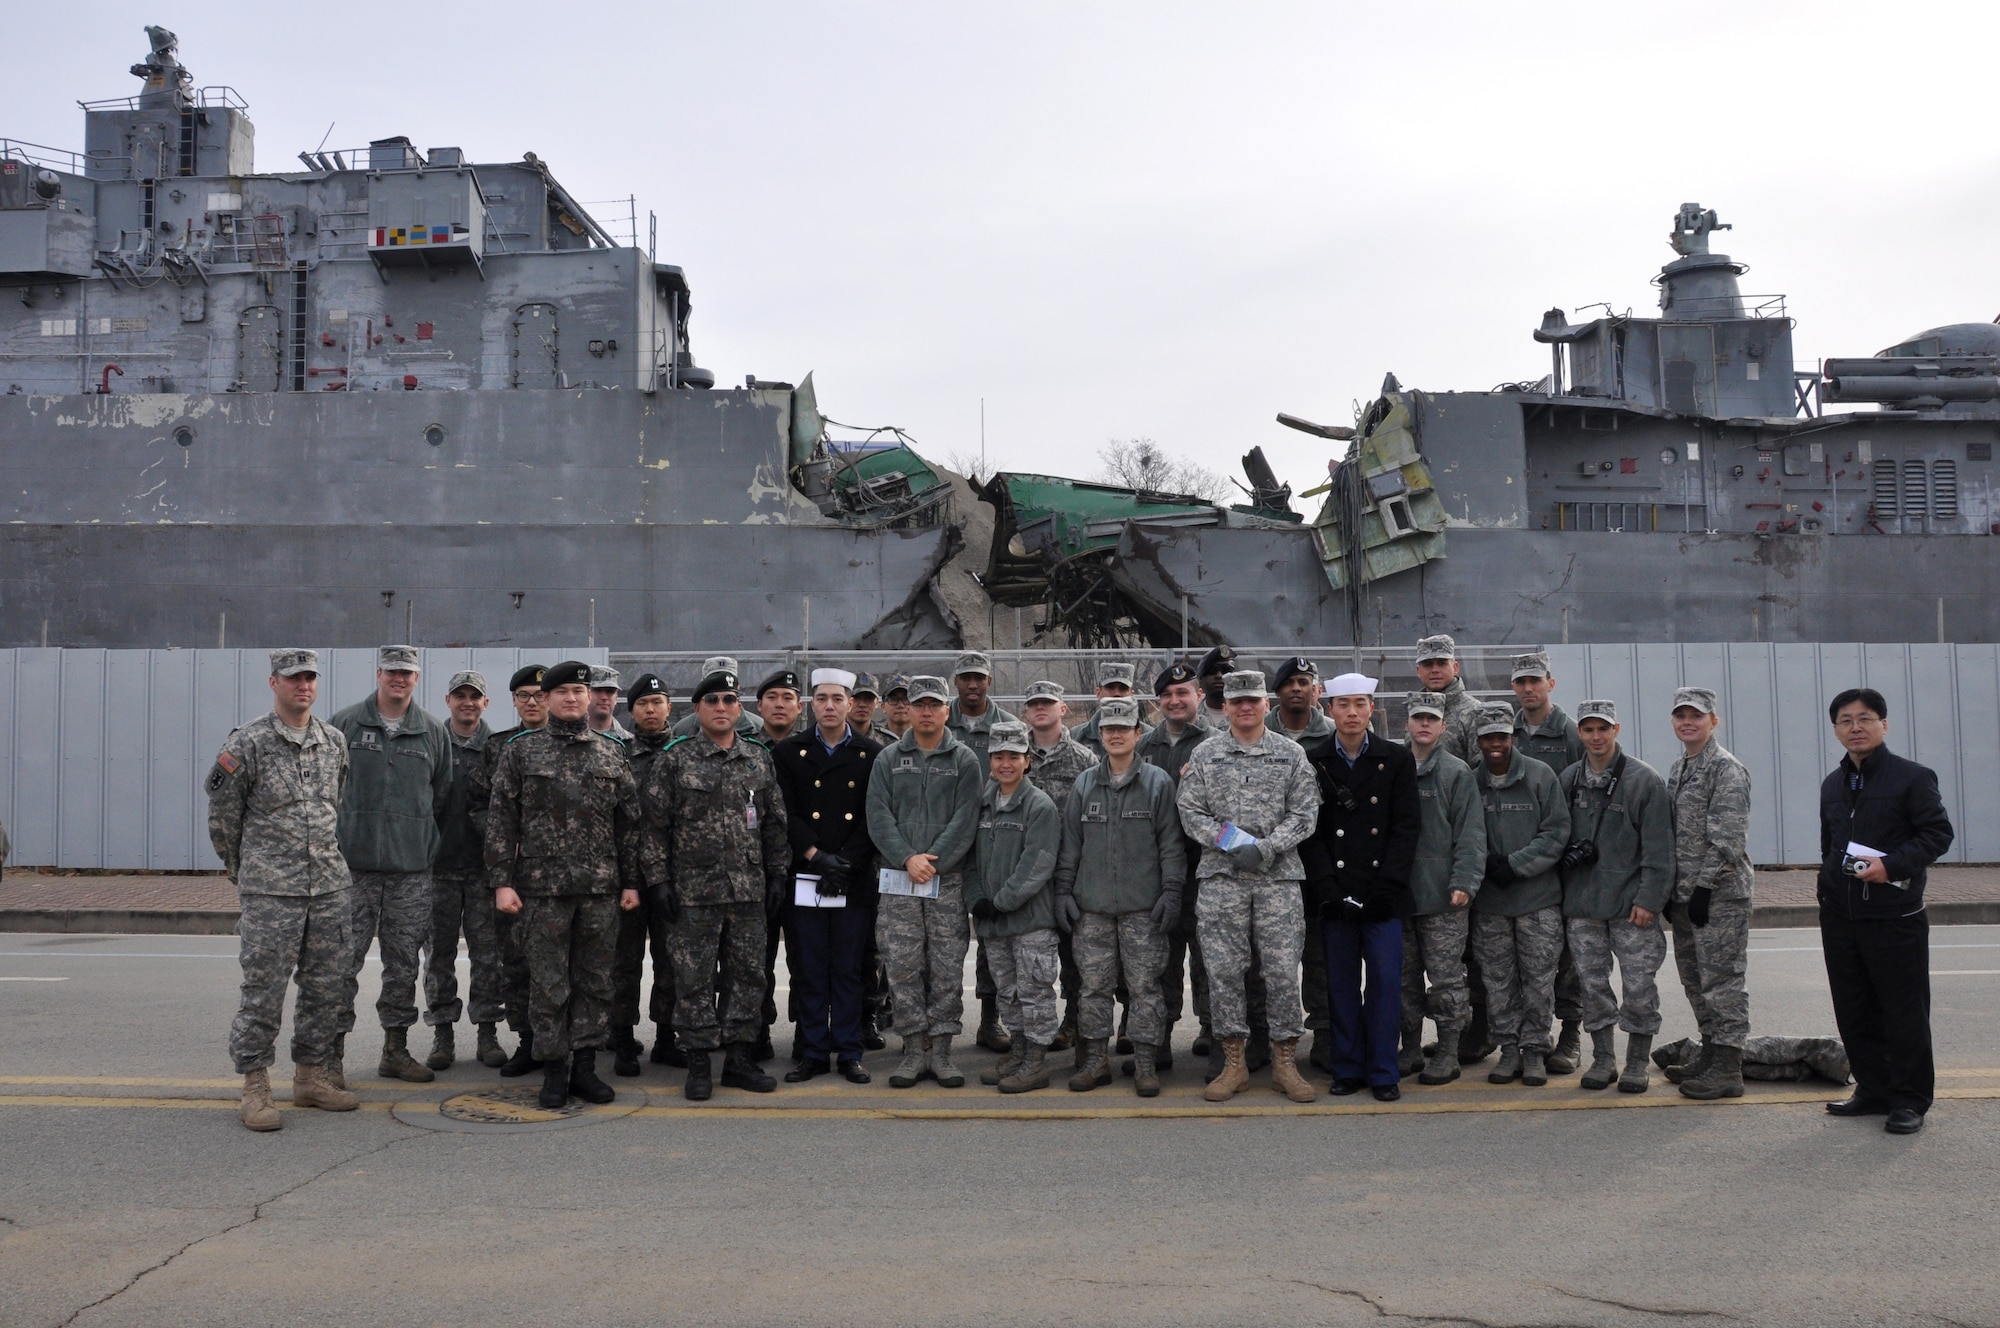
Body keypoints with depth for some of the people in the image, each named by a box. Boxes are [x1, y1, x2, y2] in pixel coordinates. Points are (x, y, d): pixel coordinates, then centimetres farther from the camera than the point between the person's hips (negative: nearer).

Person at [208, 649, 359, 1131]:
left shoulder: (335, 741, 10)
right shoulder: (247, 743, -6)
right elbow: (223, 816, 2)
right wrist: (242, 869, 10)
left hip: (329, 887, 5)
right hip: (270, 891, -5)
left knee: (326, 987, 9)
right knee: (264, 990, -3)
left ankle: (311, 1077, 21)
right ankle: (255, 1090, 7)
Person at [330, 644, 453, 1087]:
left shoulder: (433, 732, 8)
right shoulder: (344, 724, 2)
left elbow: (441, 796, 14)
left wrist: (420, 838, 8)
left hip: (412, 868, 3)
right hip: (353, 866, -2)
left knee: (404, 963, 9)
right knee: (344, 960, -2)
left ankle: (396, 1049, 20)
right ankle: (332, 1054, 6)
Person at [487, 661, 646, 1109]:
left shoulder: (612, 753, 10)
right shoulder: (521, 750, 4)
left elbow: (629, 822, 11)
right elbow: (501, 819, 1)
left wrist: (632, 881, 6)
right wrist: (502, 881, -6)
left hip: (601, 888, 2)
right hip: (542, 886, -2)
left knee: (595, 981, 7)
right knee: (548, 984, 2)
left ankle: (585, 1065, 17)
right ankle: (554, 1069, 13)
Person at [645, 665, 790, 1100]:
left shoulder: (760, 758, 9)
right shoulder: (675, 760, 0)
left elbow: (775, 822, 13)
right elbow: (657, 823, -1)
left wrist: (778, 873, 8)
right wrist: (659, 879, -6)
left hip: (749, 888, 3)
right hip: (693, 889, -3)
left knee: (747, 974, 7)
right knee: (694, 978, 1)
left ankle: (740, 1058, 18)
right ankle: (698, 1063, 11)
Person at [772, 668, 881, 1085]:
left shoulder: (872, 754, 6)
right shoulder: (788, 753, 6)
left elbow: (876, 816, 1)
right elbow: (785, 814, -1)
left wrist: (847, 863, -9)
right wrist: (817, 856, -12)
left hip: (856, 881, 0)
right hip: (804, 878, 0)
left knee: (848, 969, 5)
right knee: (808, 970, 4)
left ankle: (848, 1053, 14)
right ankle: (813, 1052, 13)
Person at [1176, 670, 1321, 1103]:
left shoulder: (1292, 754, 7)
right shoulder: (1205, 755, 8)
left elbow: (1304, 813, 2)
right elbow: (1190, 811, 4)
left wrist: (1266, 848, -12)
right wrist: (1230, 841, -10)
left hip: (1279, 875, 0)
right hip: (1221, 876, 1)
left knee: (1283, 969, -1)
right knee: (1223, 970, 1)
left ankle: (1285, 1062, 11)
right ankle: (1233, 1063, 11)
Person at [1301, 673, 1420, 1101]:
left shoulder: (1397, 760, 5)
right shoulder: (1313, 762, 5)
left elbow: (1407, 826, 1)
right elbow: (1309, 830, 1)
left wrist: (1387, 885, -8)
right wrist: (1326, 885, -9)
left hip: (1382, 893, 0)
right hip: (1334, 893, 1)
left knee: (1385, 981, -1)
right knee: (1341, 983, 6)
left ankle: (1383, 1072, 9)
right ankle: (1348, 1069, 16)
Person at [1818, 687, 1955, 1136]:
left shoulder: (1913, 777, -5)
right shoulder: (1833, 785, 14)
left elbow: (1938, 833, -9)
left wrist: (1892, 866, -21)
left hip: (1894, 916, -6)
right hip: (1840, 916, 6)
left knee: (1904, 1011, 1)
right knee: (1854, 1012, 10)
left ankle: (1909, 1100, 10)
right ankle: (1874, 1090, 22)